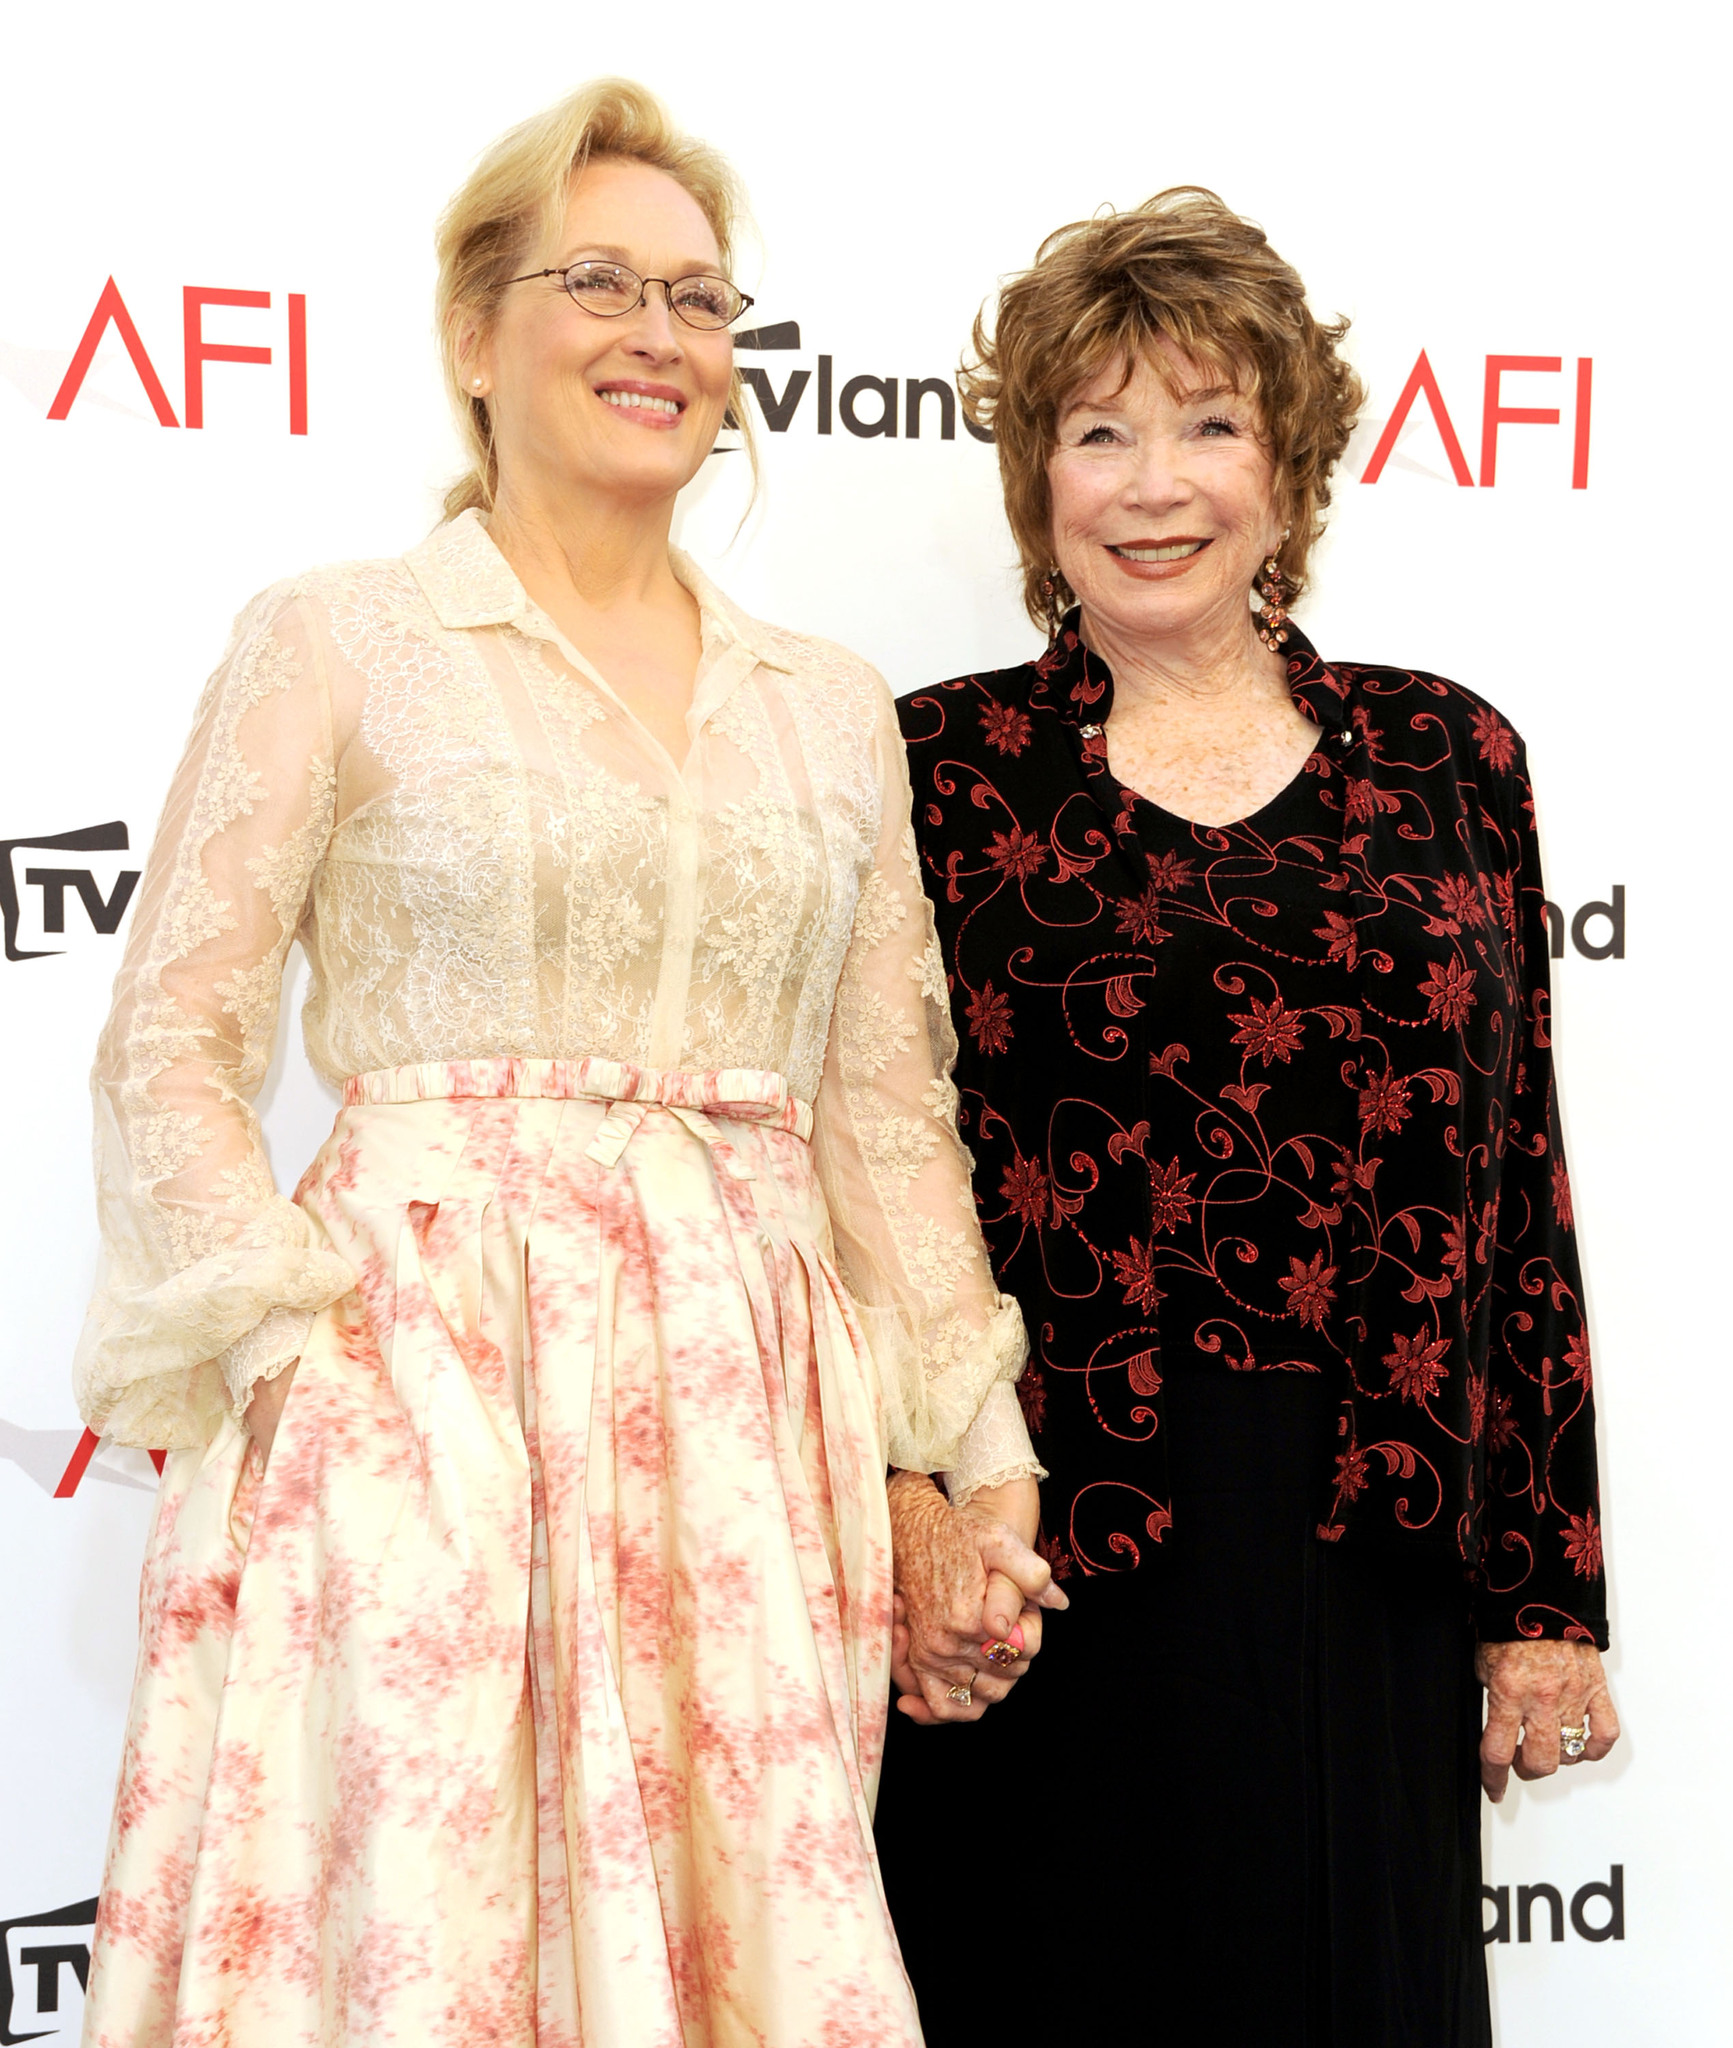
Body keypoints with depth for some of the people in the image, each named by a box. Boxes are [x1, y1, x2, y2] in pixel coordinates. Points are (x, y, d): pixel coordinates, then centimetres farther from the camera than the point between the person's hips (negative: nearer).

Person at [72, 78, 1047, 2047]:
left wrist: (970, 1462, 8)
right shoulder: (331, 645, 3)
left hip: (742, 1412, 4)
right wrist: (296, 1357, -11)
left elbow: (893, 1109, 13)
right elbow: (171, 1047, 0)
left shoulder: (830, 706, 14)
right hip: (419, 1391, -3)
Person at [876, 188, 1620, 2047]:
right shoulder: (934, 767, 2)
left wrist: (1548, 1594, 4)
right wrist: (898, 1507, -11)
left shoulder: (1444, 757, 7)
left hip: (1363, 1562, 2)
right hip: (1033, 1567, -2)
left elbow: (1522, 1188, 6)